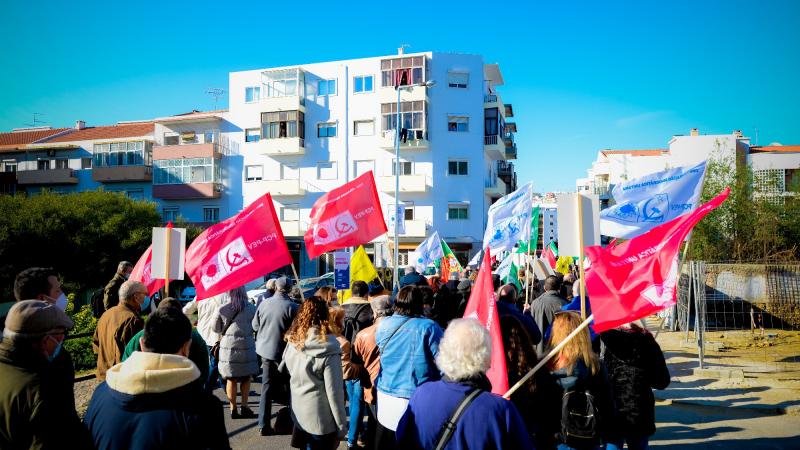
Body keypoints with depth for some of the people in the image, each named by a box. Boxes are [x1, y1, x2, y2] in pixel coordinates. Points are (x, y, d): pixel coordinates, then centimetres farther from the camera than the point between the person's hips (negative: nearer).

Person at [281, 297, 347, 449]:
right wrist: (341, 426, -9)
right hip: (321, 420, -5)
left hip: (298, 416, 5)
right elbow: (334, 392, -18)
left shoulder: (292, 343, -7)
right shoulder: (328, 351, -22)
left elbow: (285, 375, 4)